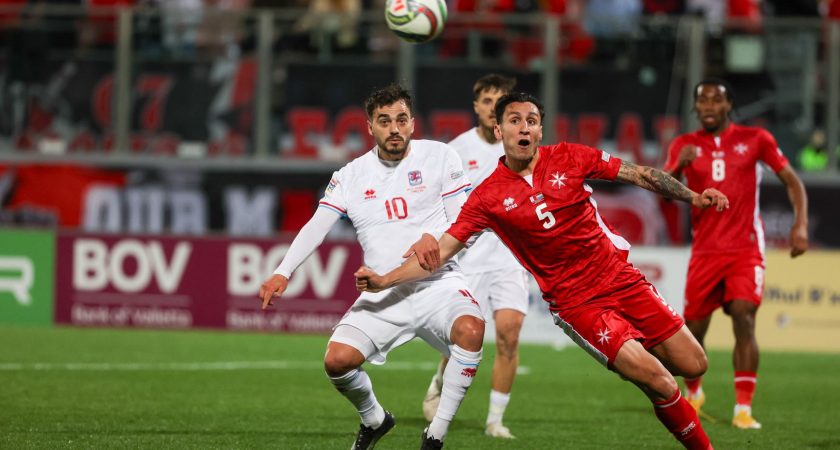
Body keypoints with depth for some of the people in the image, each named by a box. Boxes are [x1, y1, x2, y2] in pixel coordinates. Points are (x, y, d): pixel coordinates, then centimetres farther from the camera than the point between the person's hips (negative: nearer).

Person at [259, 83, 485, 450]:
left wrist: (433, 237, -24)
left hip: (437, 283, -2)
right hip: (382, 294, 2)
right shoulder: (351, 175, 7)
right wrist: (283, 273, -20)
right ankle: (374, 420, 17)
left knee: (471, 329, -34)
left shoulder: (439, 156, 2)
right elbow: (316, 227, -4)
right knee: (337, 360, -18)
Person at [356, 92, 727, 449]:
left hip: (622, 278, 3)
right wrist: (384, 280, -13)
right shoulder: (488, 197, -6)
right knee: (659, 383, -17)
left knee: (693, 365, 3)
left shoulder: (568, 158, -1)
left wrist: (693, 196, -2)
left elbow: (638, 174, 5)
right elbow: (442, 251, -4)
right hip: (576, 304, -3)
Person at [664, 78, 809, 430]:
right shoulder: (684, 145, 5)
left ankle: (743, 409, -18)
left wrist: (801, 224, -9)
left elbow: (791, 180, 6)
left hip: (746, 249, -2)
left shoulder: (755, 140, 2)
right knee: (693, 329, 6)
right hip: (705, 251, 2)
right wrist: (678, 167, -28)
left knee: (744, 319, -19)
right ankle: (692, 392, 35)